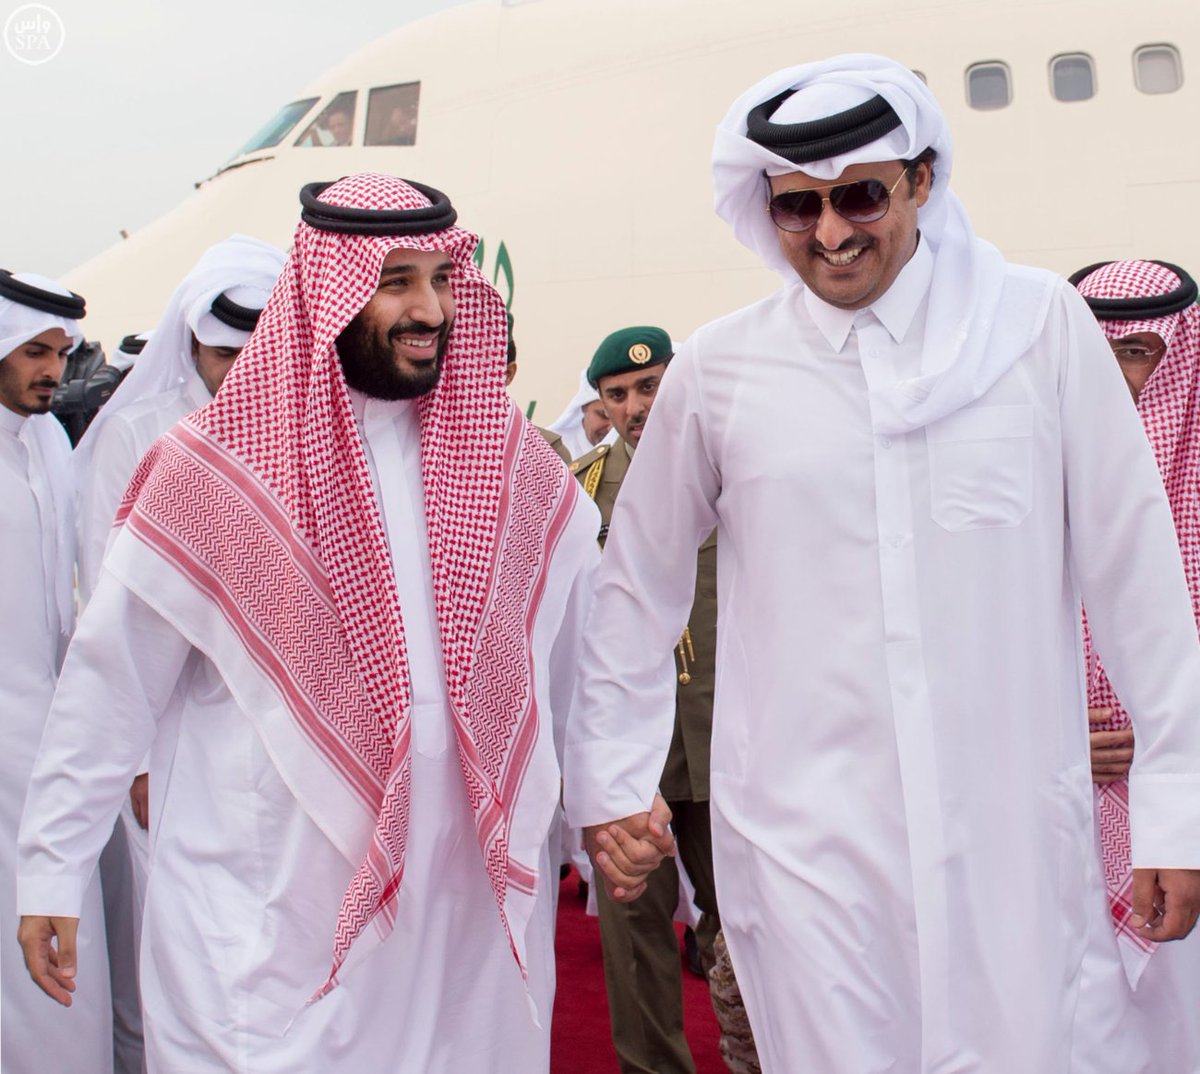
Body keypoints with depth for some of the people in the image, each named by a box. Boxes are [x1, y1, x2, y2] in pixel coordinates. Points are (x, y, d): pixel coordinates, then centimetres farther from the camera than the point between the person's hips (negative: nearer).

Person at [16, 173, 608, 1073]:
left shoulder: (511, 459, 3)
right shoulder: (212, 471, -6)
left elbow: (583, 654, 8)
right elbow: (110, 685, -3)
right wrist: (51, 871, -1)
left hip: (476, 899, 4)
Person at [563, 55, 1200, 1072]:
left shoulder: (1040, 324, -2)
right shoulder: (718, 367, 0)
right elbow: (639, 587, 9)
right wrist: (611, 785, 9)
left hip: (1014, 825, 0)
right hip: (801, 835, 0)